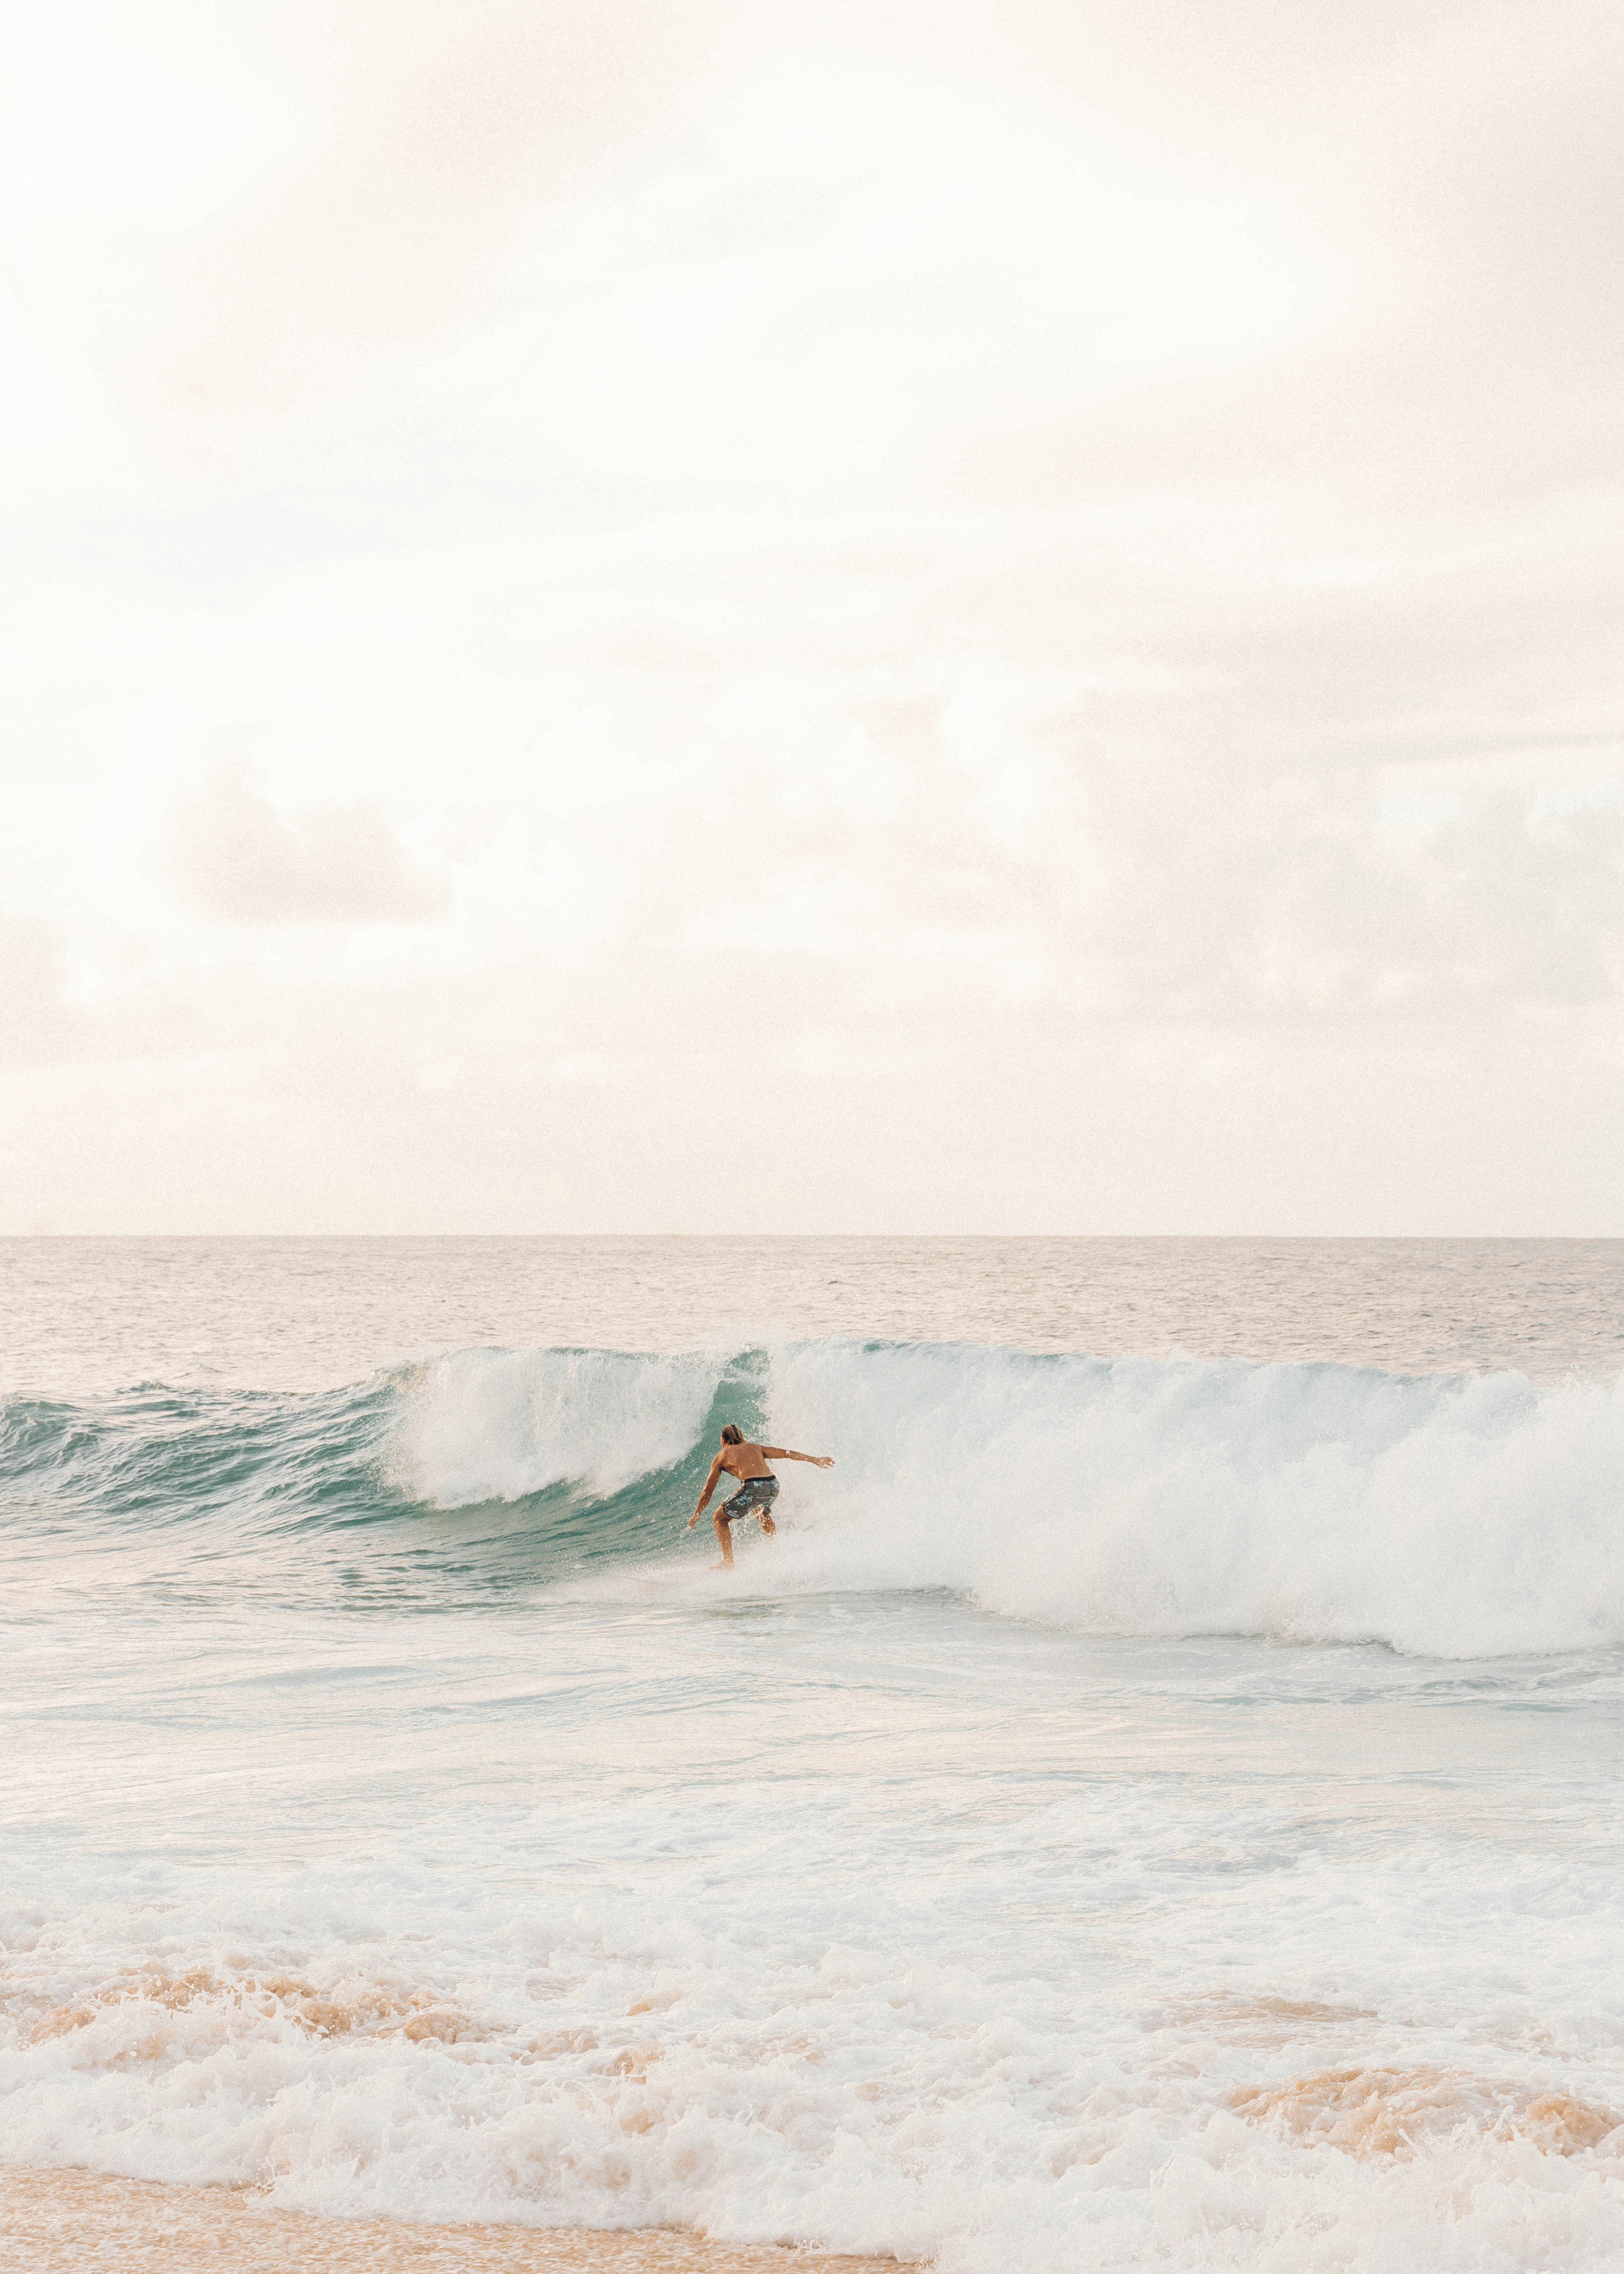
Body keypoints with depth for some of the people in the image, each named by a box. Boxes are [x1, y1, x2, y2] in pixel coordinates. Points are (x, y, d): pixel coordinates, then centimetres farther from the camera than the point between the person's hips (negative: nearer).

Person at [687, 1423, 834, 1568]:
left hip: (753, 1488, -5)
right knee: (762, 1515, 39)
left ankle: (728, 1562, 6)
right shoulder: (755, 1448, 28)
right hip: (773, 1486, 5)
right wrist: (816, 1460, 27)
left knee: (720, 1519, 13)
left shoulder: (722, 1457, 19)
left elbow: (708, 1490, 20)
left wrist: (697, 1515, 30)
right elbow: (786, 1453, 24)